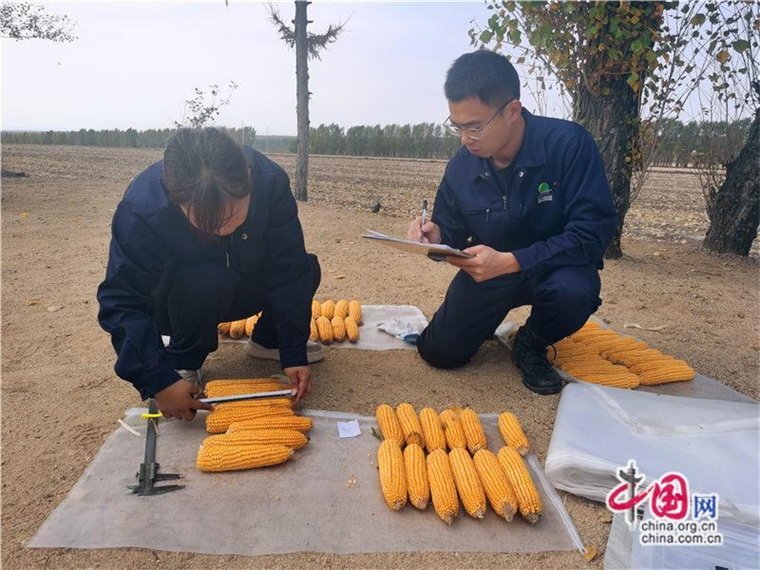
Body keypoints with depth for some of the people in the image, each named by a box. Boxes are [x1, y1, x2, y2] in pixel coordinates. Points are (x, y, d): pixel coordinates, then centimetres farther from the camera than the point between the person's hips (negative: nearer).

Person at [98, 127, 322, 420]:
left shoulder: (270, 181, -29)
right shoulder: (140, 212, -35)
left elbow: (287, 269, -24)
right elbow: (123, 302, -27)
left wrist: (294, 353, -25)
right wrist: (158, 381, -35)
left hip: (238, 290, 3)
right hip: (177, 299, -3)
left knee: (306, 270, -17)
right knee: (206, 280, -35)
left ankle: (267, 340, 9)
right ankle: (183, 361, -7)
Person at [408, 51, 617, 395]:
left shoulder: (569, 144, -22)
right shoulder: (461, 167, -9)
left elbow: (593, 232, -27)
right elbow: (453, 234, 3)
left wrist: (510, 262, -36)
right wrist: (435, 237, -23)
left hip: (556, 267, -2)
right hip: (488, 272, 3)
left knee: (572, 291, -38)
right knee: (440, 352, -8)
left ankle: (530, 345, -1)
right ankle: (492, 320, 28)